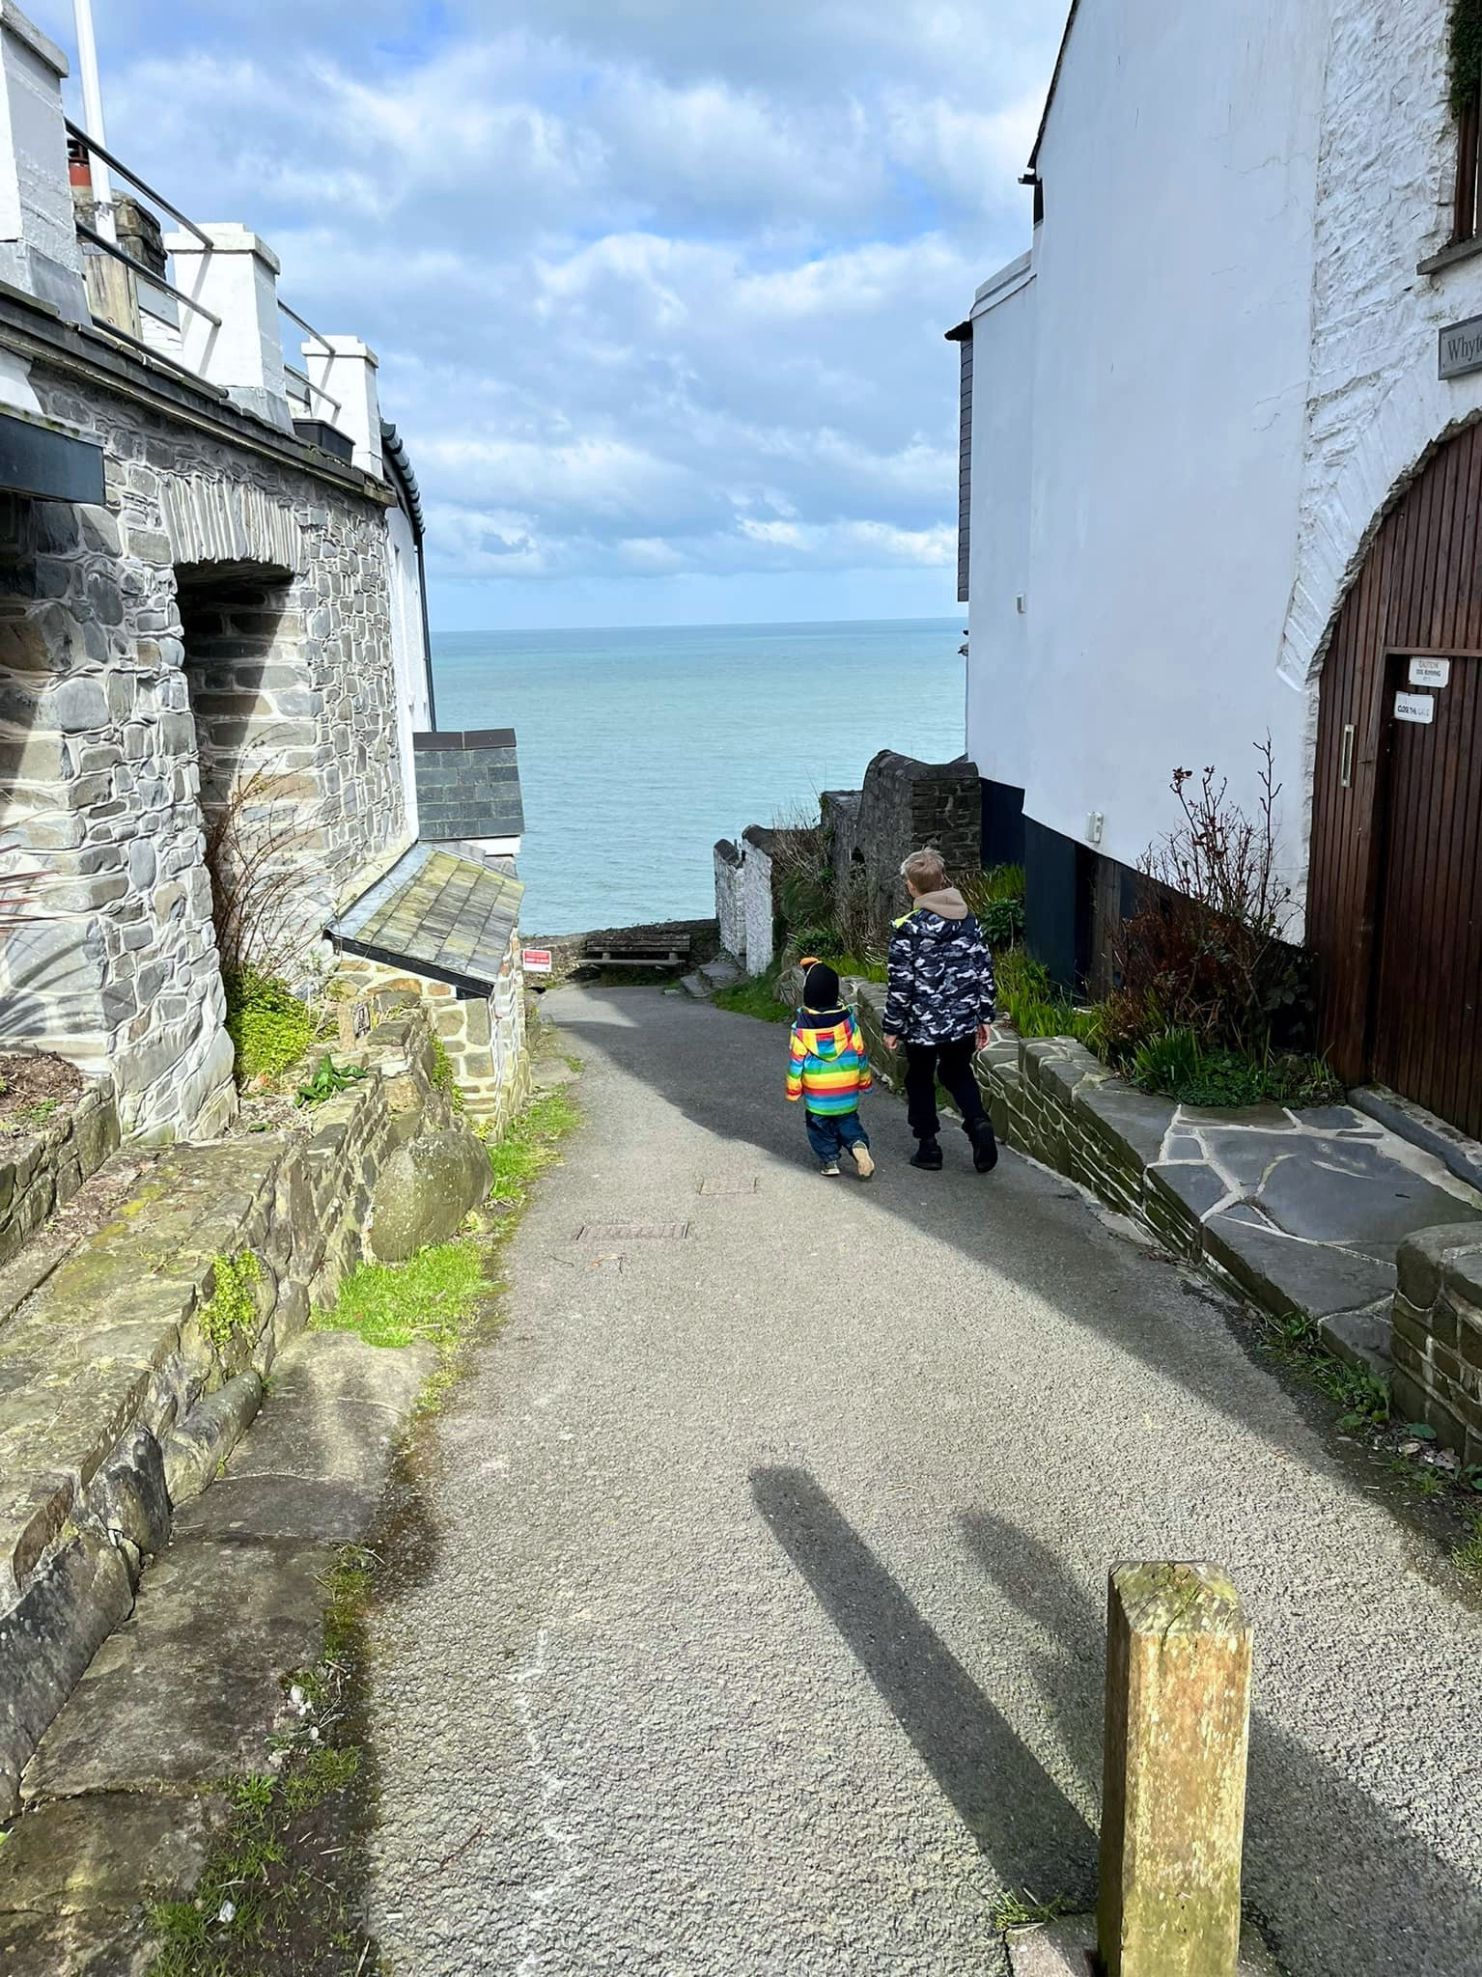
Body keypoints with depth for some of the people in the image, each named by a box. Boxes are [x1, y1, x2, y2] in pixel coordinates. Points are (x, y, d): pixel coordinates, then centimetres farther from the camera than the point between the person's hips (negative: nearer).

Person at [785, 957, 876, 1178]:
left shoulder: (802, 1025, -13)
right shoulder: (847, 1019, -5)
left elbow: (796, 1060, -9)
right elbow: (859, 1052, 2)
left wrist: (793, 1091, 1)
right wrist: (864, 1080, 15)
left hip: (817, 1092, -2)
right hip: (847, 1090, 2)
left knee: (820, 1125, 15)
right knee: (848, 1120, 17)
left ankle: (829, 1160, 14)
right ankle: (858, 1144, -6)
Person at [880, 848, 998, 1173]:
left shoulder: (908, 929, -16)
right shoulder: (968, 921, 0)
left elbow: (900, 984, -14)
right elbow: (984, 971, 4)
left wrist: (892, 1028, -3)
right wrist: (984, 1017, 13)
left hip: (922, 1024, -4)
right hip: (963, 1021, 4)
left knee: (920, 1080, 15)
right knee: (958, 1074, 23)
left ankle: (928, 1146, 20)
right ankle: (979, 1123, 1)